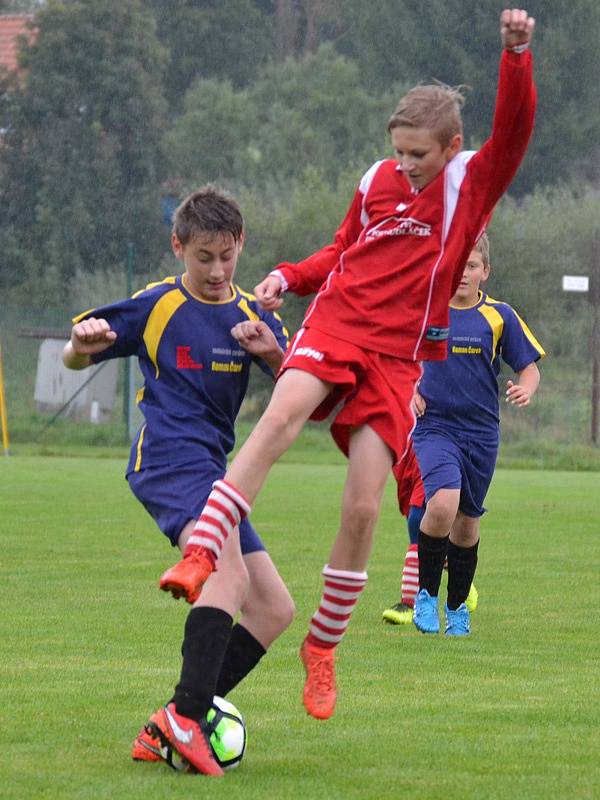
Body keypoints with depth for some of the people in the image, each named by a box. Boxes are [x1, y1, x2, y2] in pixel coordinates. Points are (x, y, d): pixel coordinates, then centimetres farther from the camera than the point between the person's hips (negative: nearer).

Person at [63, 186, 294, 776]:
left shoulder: (252, 314, 12)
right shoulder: (157, 306, -1)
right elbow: (75, 359, 6)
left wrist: (274, 353, -14)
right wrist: (83, 343, -18)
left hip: (210, 471, 8)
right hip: (169, 461, -8)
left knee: (274, 609, 4)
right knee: (230, 573, -31)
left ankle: (165, 734, 1)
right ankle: (184, 714, -41)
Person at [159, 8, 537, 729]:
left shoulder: (475, 181, 2)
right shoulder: (377, 182, 12)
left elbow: (514, 128, -16)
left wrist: (516, 55, -31)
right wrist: (290, 278, 8)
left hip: (397, 358, -1)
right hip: (336, 324, 1)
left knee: (362, 507, -7)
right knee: (283, 413, -31)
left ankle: (322, 647, 12)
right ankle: (199, 556, -41)